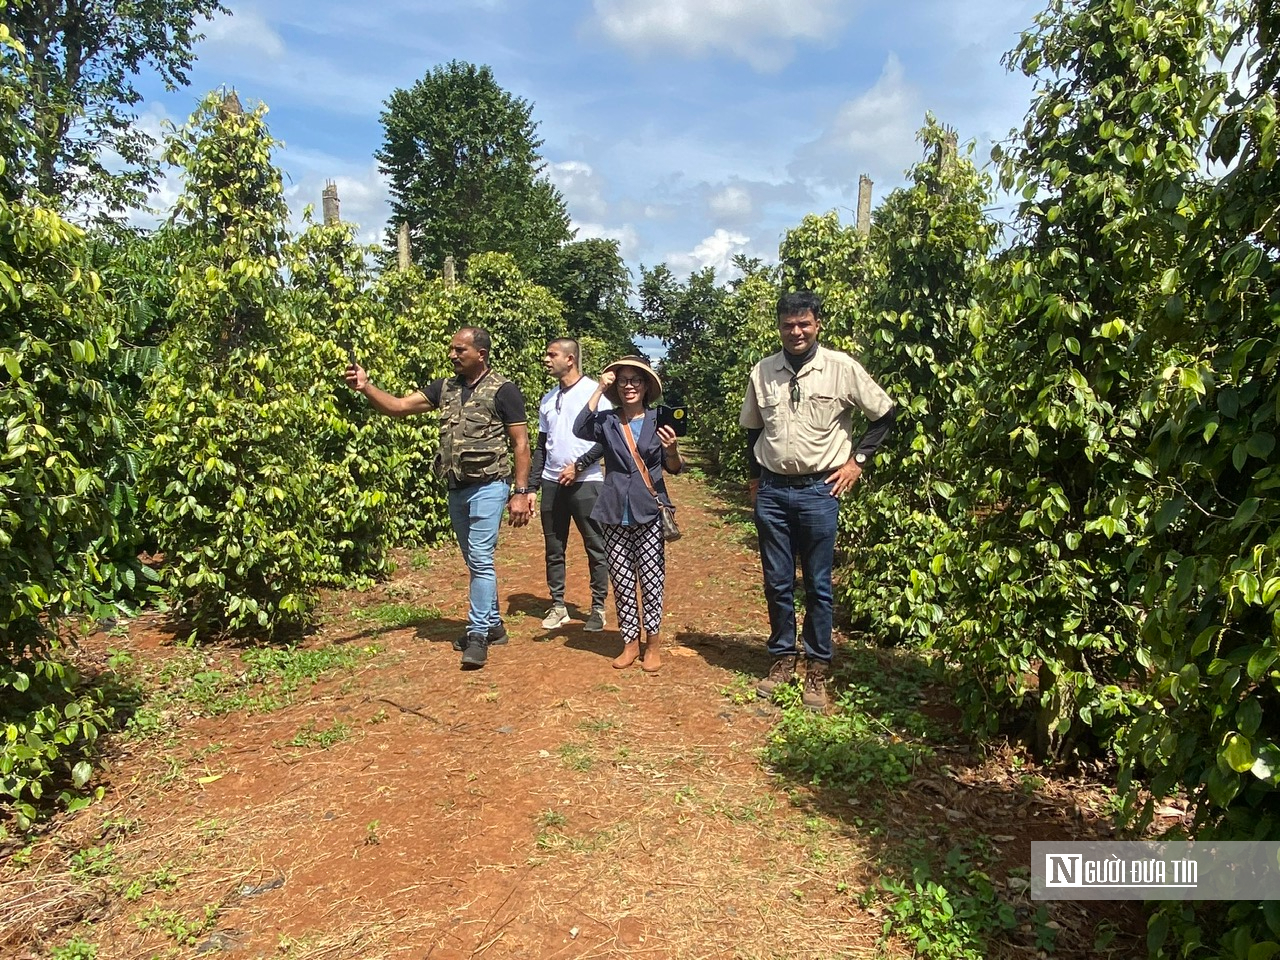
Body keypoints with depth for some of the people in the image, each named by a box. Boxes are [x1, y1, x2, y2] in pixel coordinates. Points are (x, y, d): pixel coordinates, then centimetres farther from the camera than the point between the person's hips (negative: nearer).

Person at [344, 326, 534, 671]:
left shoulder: (503, 390, -7)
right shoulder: (445, 387, 9)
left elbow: (520, 443, -8)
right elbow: (398, 406, 4)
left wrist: (521, 492, -13)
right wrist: (366, 387, -14)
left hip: (488, 487, -7)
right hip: (456, 489, 7)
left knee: (481, 559, -10)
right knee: (474, 561, 14)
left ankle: (478, 635, -2)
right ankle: (492, 625, 27)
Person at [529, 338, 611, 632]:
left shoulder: (594, 392, -5)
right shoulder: (548, 399, 13)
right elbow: (541, 445, 16)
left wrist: (578, 466, -14)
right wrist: (531, 485, 10)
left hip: (585, 482, -6)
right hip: (552, 483, 6)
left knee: (595, 547, 1)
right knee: (554, 549, 9)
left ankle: (598, 608, 11)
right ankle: (558, 606, 19)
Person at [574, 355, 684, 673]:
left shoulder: (657, 421, 2)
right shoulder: (607, 421, 5)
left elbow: (674, 469, 4)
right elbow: (580, 429, -15)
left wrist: (672, 449, -19)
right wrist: (599, 390, -12)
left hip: (648, 514, -1)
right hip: (615, 515, 2)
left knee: (651, 581, 1)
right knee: (622, 583, 7)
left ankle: (653, 644, 14)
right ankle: (630, 643, 20)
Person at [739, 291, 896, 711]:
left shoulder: (842, 368, -5)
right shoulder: (762, 372, 4)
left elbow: (885, 415, 4)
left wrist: (857, 460, 0)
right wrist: (754, 478, 12)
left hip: (819, 490, -2)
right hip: (772, 490, 3)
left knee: (818, 585, 5)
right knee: (777, 583, 10)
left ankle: (817, 670, 17)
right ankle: (782, 659, 25)